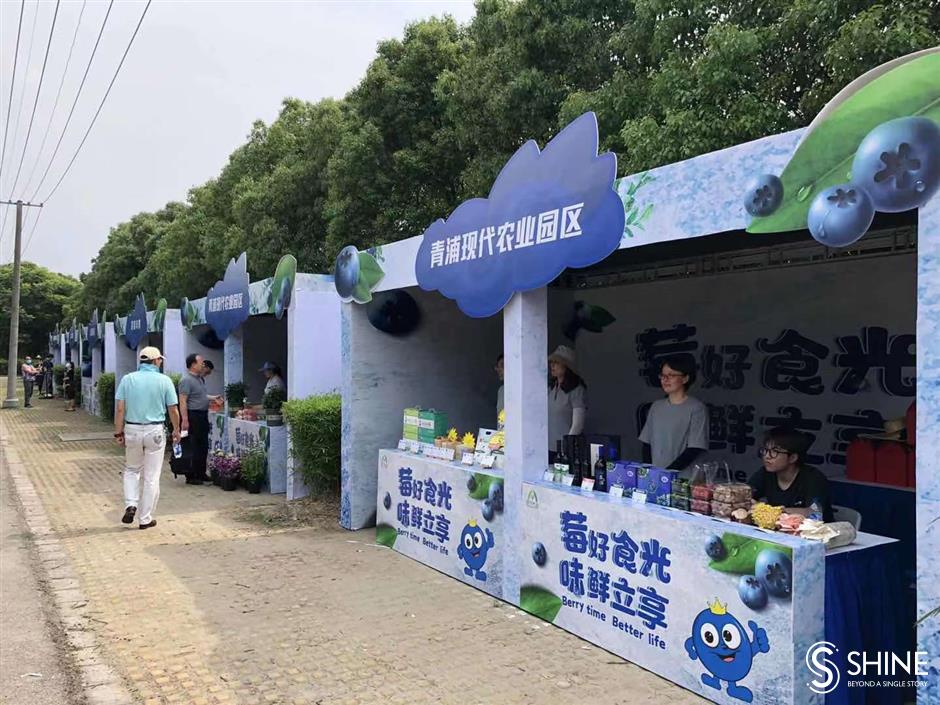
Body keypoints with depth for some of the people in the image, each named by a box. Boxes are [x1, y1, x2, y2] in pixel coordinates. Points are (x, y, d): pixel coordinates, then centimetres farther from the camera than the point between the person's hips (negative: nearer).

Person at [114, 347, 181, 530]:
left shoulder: (128, 379, 0)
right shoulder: (164, 380, -5)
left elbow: (120, 408, -3)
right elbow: (173, 410, -2)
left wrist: (119, 432, 4)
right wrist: (176, 430, 12)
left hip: (132, 430, 2)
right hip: (155, 431, -2)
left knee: (131, 470, 23)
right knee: (151, 477, 6)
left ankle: (131, 505, 6)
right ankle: (145, 519, 12)